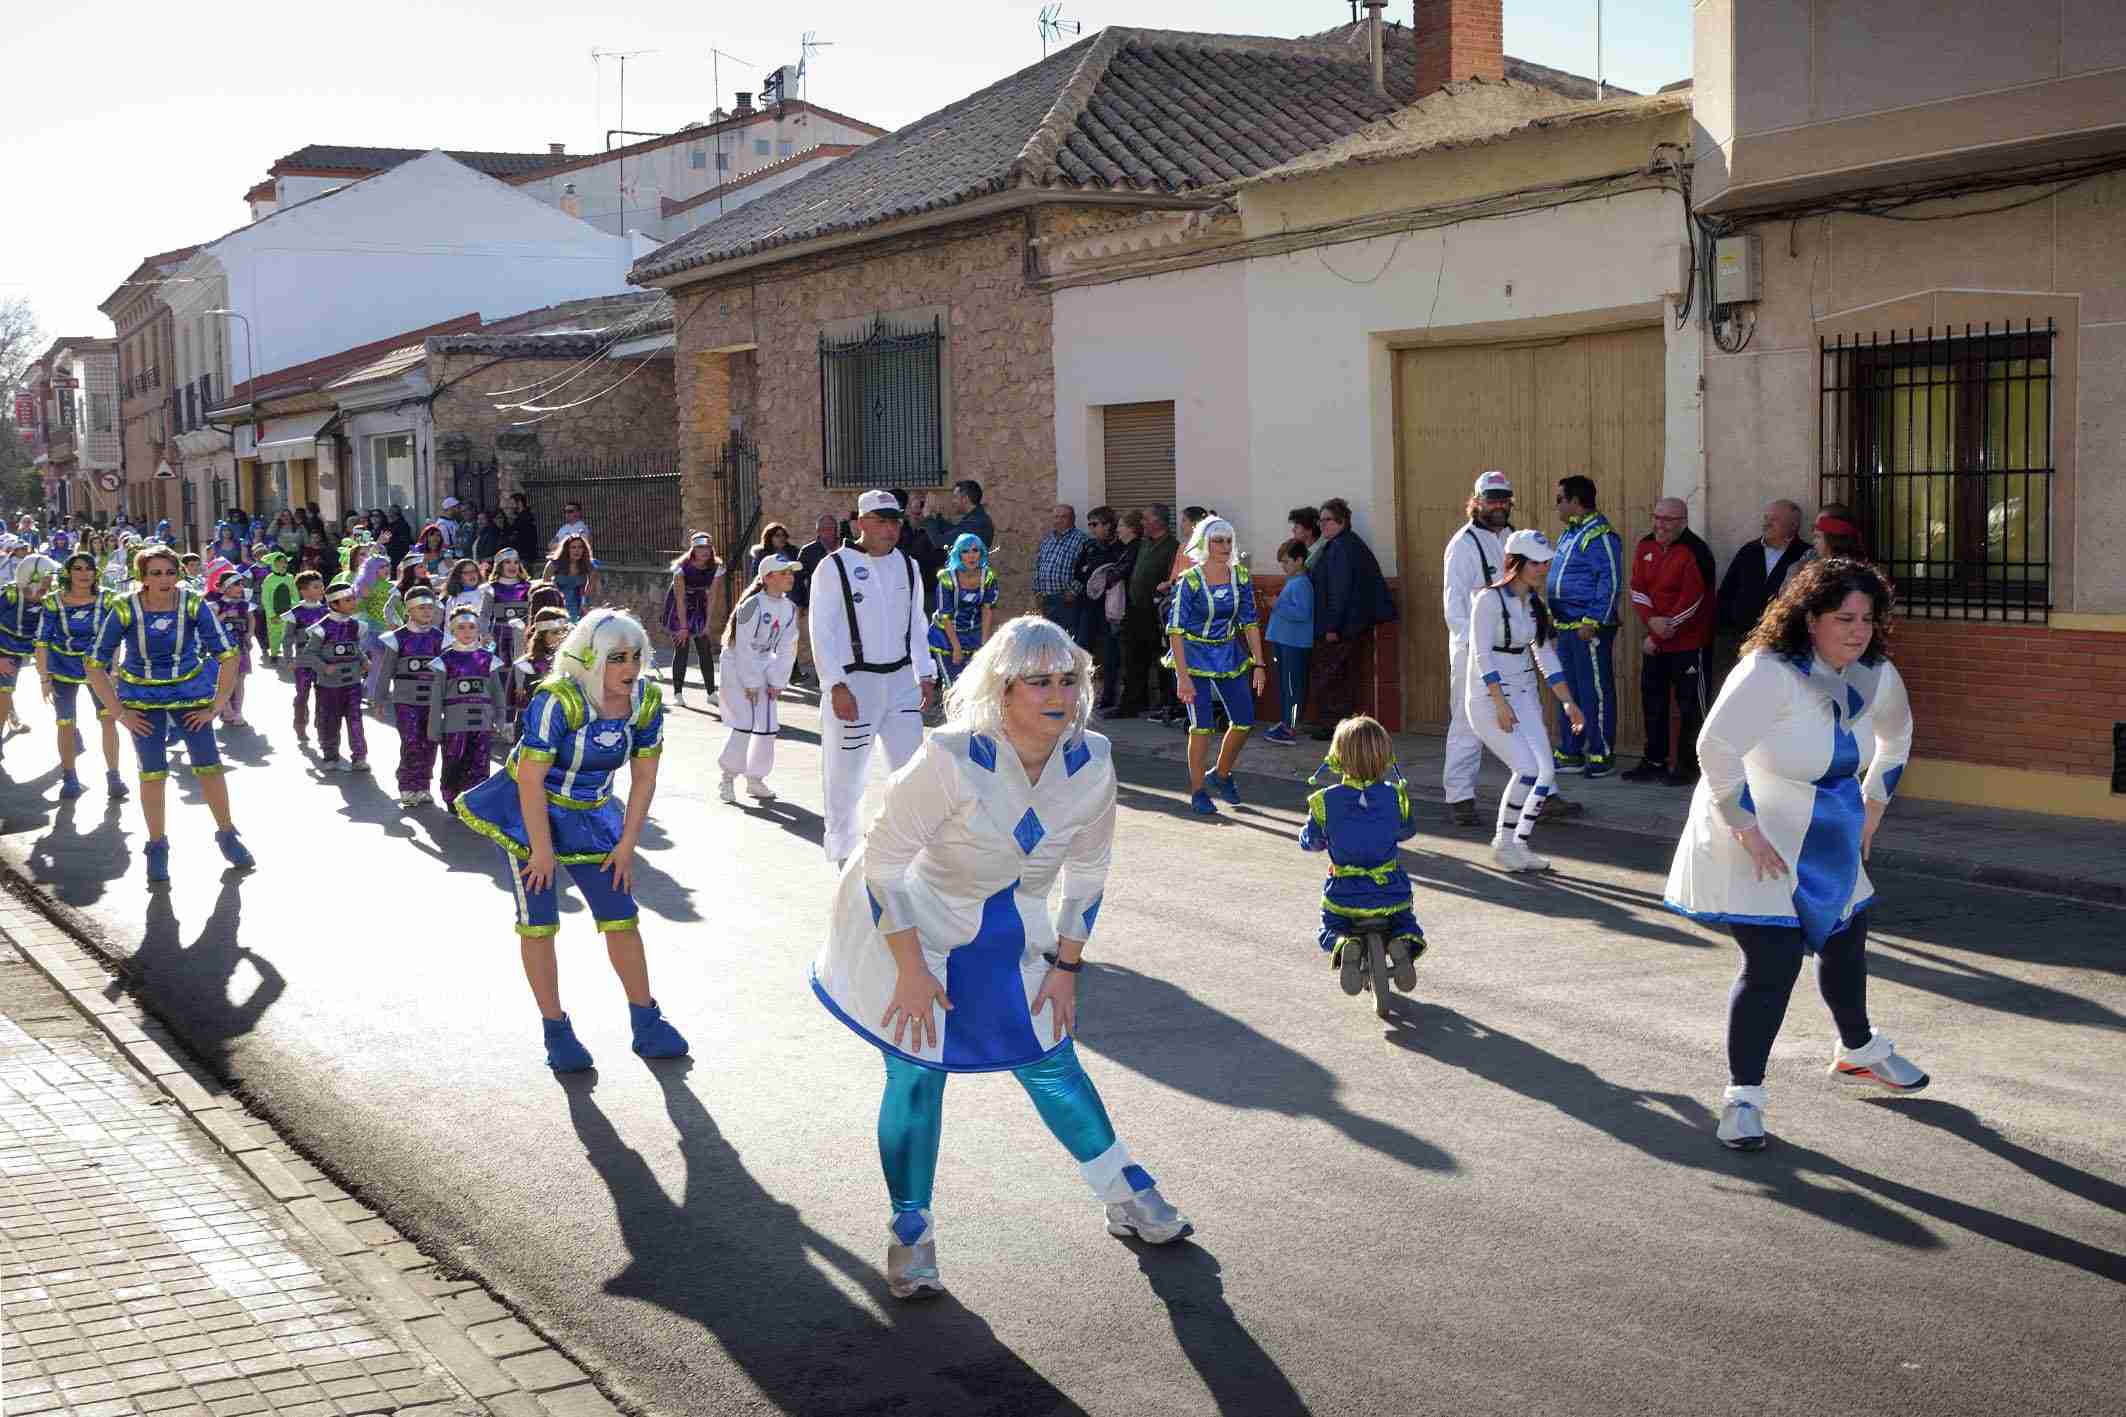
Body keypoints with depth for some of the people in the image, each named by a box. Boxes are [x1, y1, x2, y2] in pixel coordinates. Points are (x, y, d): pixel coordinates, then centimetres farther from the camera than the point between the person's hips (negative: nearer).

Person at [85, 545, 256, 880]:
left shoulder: (194, 605, -16)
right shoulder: (124, 610, -16)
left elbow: (227, 656, -9)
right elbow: (95, 665, -8)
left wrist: (216, 707, -8)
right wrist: (119, 713, -9)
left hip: (190, 692, 1)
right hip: (143, 699, 0)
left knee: (209, 767, 1)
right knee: (152, 773, -2)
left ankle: (228, 837, 18)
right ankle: (157, 848, 12)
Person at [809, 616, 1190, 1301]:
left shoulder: (1090, 764, -15)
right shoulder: (951, 759, -31)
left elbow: (1086, 872, 1)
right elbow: (883, 865, -22)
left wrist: (1066, 966, 2)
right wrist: (911, 972, -19)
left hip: (1008, 935, 4)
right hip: (912, 926, -4)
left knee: (1051, 1064, 9)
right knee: (917, 1076, -4)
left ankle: (1126, 1197, 29)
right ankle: (911, 1232, 15)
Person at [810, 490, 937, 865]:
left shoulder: (907, 565, 8)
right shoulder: (834, 567, -8)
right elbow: (822, 632, -10)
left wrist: (925, 674, 12)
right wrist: (836, 686, -16)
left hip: (900, 680, 5)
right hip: (852, 683, -5)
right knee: (846, 773, 4)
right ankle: (844, 850, 20)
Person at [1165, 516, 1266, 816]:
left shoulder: (1240, 576, -3)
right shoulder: (1190, 580, -17)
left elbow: (1250, 622, 4)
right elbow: (1175, 630, -18)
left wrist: (1258, 664, -2)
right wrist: (1183, 675, -23)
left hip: (1229, 654, 5)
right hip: (1195, 655, -5)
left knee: (1244, 721, 4)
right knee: (1202, 725, -8)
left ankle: (1221, 774, 28)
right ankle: (1198, 792, 6)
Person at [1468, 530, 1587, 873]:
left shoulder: (1535, 603, 9)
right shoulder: (1490, 599, -14)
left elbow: (1546, 656, 13)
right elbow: (1482, 655, -17)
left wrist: (1567, 702, 7)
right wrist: (1500, 703, -22)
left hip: (1524, 695, 7)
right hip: (1488, 696, -7)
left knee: (1546, 770, -4)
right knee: (1527, 768, -17)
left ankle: (1519, 845, 10)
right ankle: (1503, 844, 1)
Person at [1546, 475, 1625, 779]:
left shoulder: (1599, 535, -13)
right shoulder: (1569, 534, 16)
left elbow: (1610, 581, -18)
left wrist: (1592, 621, -20)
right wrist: (1551, 613, 19)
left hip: (1590, 628, -10)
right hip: (1566, 627, 10)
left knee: (1595, 691, -3)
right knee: (1569, 691, 13)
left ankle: (1602, 754, 4)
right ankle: (1571, 753, 21)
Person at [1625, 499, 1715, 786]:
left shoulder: (1694, 552, -16)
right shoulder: (1646, 547, 6)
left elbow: (1690, 601, -18)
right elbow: (1638, 589, 2)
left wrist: (1665, 628, -13)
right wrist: (1652, 620, -14)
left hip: (1689, 644, -7)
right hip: (1655, 642, 8)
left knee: (1691, 706, -1)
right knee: (1653, 701, 15)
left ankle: (1688, 766, 7)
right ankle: (1654, 761, 27)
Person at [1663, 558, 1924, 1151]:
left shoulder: (1876, 675, -4)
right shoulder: (1770, 673, -28)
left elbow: (1895, 735, 18)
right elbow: (1716, 747, -31)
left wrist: (1874, 805, 13)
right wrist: (1746, 829, -28)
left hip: (1828, 846, 8)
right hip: (1754, 844, -8)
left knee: (1846, 945, 21)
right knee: (1772, 964, -15)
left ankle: (1858, 1052, 48)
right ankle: (1743, 1096, -4)